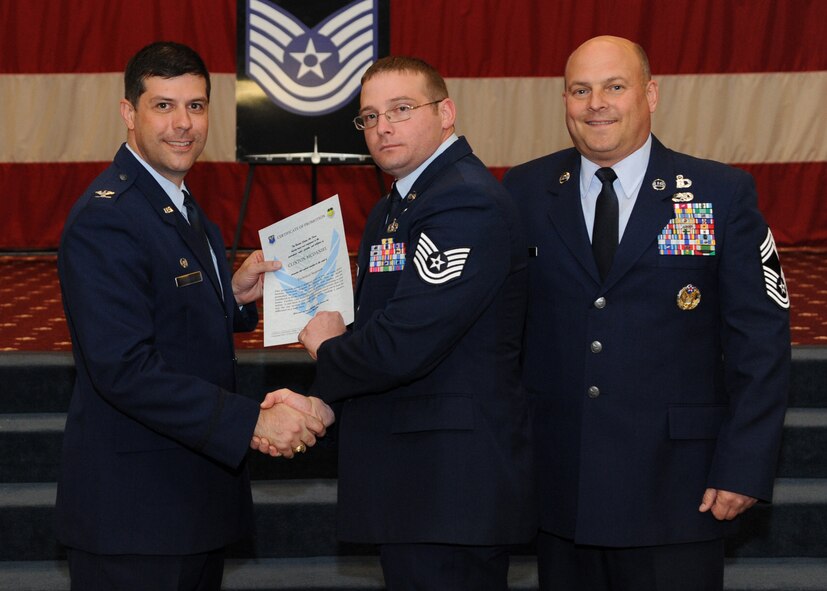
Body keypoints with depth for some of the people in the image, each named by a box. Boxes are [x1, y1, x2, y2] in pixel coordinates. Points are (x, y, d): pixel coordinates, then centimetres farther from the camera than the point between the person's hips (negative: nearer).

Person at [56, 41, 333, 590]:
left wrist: (235, 294, 1)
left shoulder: (185, 210, 14)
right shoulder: (105, 219, -18)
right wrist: (254, 420, -27)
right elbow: (124, 368, -26)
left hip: (197, 498, 9)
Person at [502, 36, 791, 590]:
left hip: (676, 493, -2)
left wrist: (745, 466, -8)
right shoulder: (524, 192, 5)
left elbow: (760, 338, -2)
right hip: (560, 491, 2)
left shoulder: (724, 193, 0)